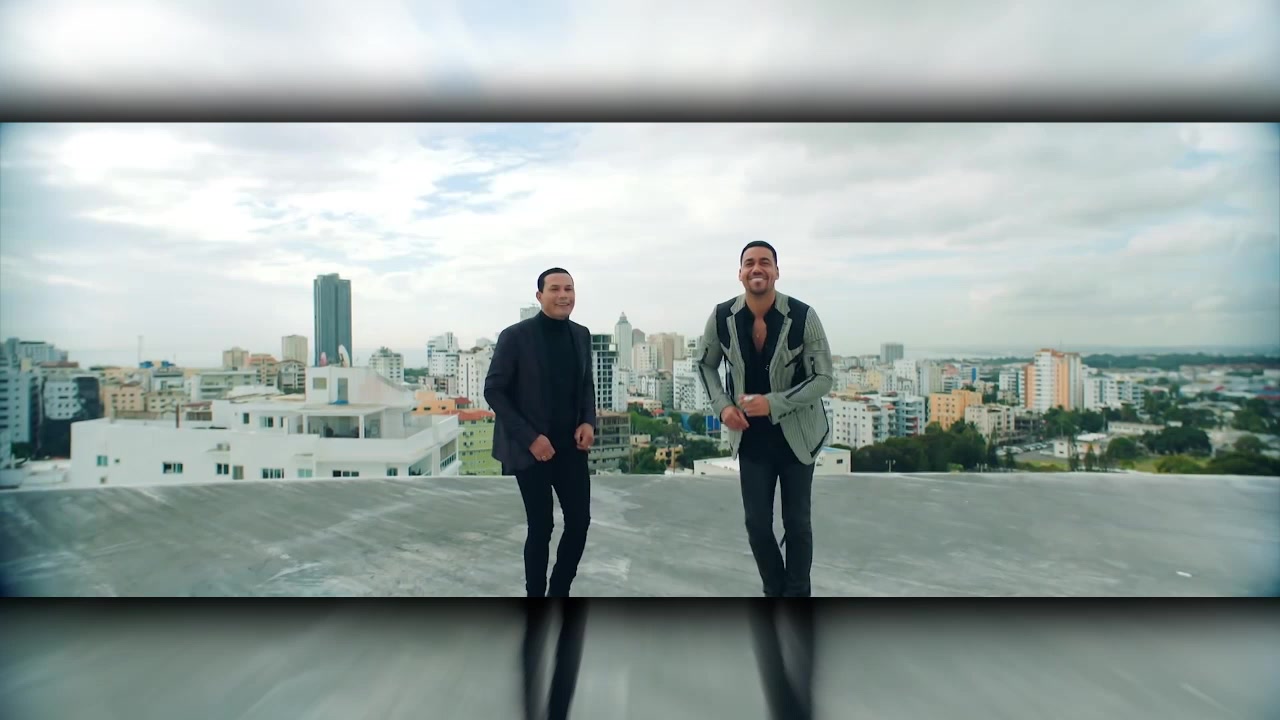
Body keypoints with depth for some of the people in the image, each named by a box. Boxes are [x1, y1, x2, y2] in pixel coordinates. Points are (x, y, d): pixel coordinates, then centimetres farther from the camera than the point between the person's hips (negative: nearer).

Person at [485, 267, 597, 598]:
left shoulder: (581, 335, 5)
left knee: (580, 521, 6)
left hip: (571, 445, 5)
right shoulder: (515, 336, -11)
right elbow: (493, 391, -10)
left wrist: (588, 421, -3)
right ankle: (536, 594, 23)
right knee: (541, 526, 3)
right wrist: (529, 438, -16)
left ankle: (559, 592, 27)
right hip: (531, 447, -5)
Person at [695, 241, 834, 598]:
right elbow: (706, 365, 6)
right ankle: (774, 592, 33)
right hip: (751, 438, 2)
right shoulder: (721, 317, -10)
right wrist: (722, 406, -10)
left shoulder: (803, 316, -18)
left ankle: (797, 596, 31)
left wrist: (774, 403, -25)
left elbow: (823, 378, -14)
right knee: (757, 523, 9)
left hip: (796, 435, -2)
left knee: (796, 523, 11)